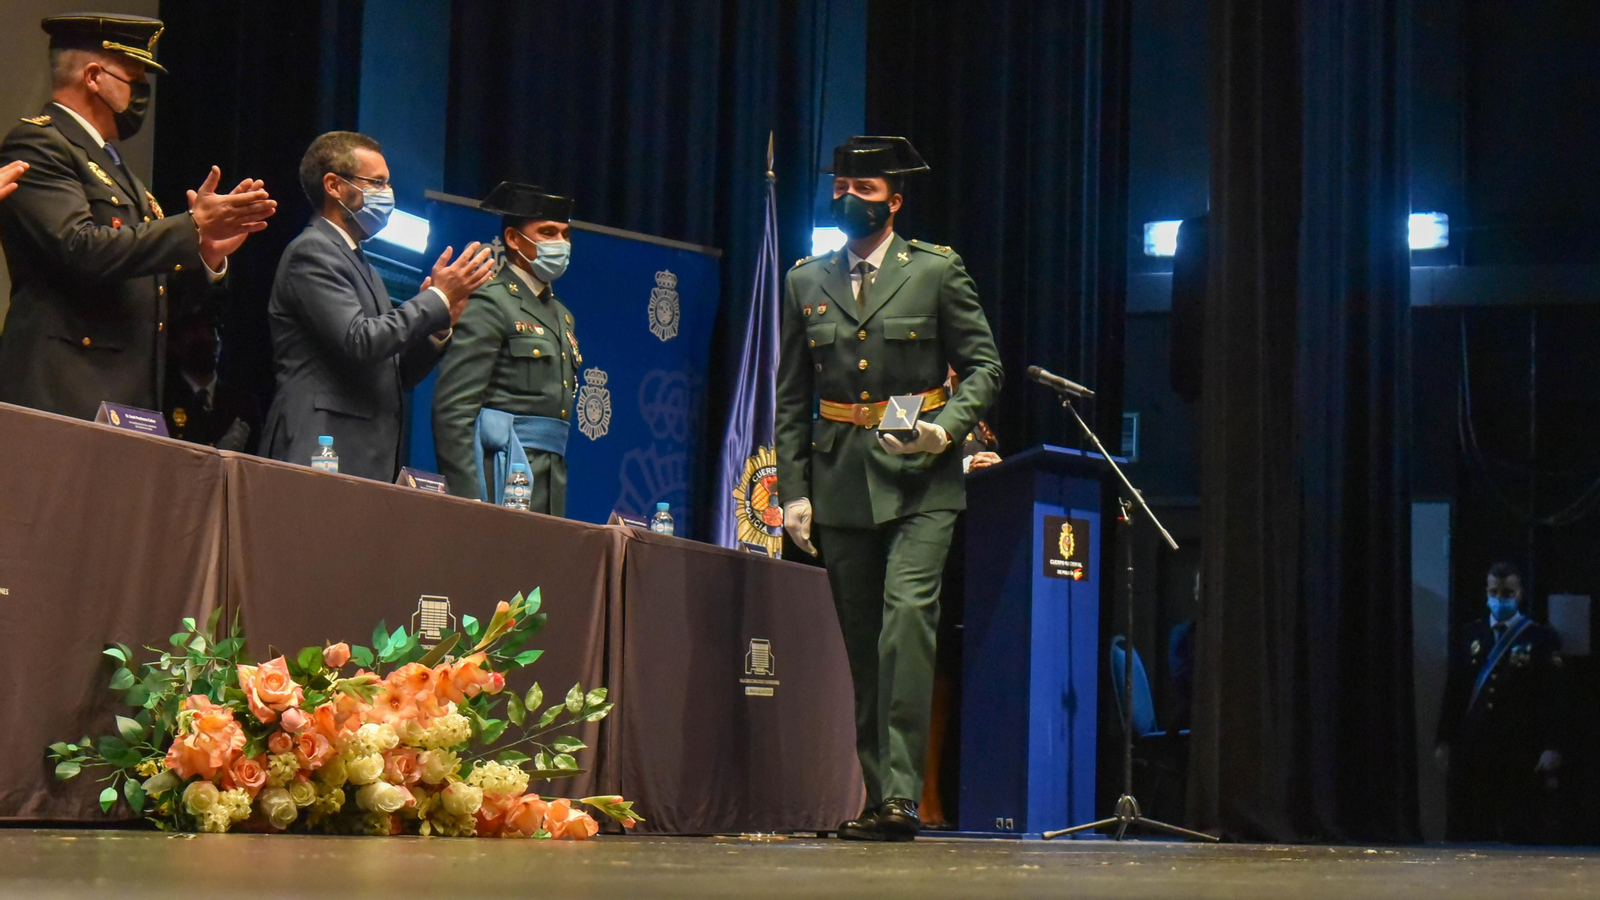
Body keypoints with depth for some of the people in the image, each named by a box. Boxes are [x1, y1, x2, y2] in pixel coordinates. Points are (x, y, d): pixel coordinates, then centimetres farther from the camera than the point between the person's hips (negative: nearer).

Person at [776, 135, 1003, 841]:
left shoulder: (937, 272, 4)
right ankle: (877, 798, 12)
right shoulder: (806, 282, 13)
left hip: (919, 479, -4)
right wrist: (793, 489, 6)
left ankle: (902, 794, -22)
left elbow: (984, 366, 5)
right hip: (840, 483, 4)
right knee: (863, 643, 6)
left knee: (907, 615, -20)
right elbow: (791, 395, 14)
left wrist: (945, 427, -14)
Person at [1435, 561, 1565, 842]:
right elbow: (1453, 692, 10)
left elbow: (1553, 698, -4)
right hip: (1472, 751, 3)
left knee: (1522, 833, 0)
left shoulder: (1542, 638, 1)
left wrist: (1551, 748, -12)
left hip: (1521, 755, -3)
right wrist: (1445, 741, 5)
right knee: (1468, 832, 4)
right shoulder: (1469, 635, 10)